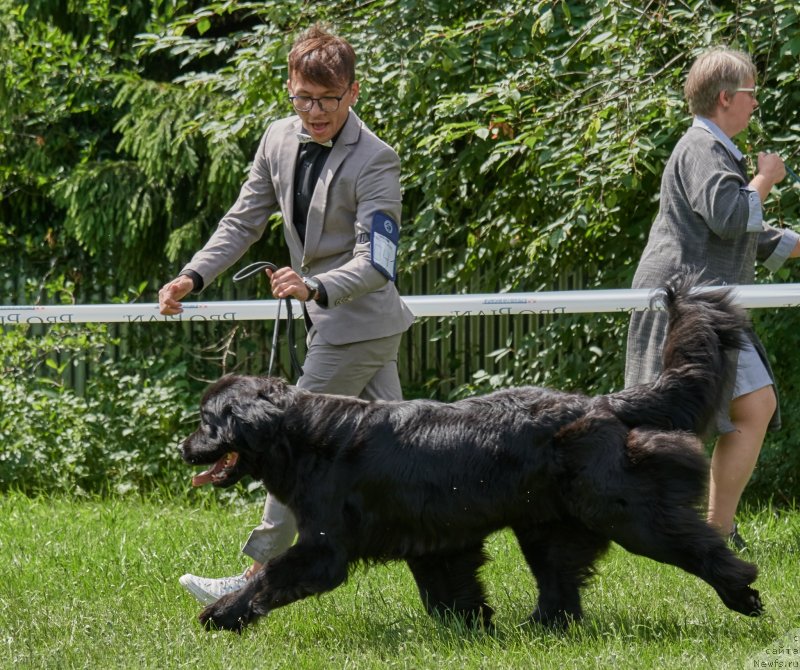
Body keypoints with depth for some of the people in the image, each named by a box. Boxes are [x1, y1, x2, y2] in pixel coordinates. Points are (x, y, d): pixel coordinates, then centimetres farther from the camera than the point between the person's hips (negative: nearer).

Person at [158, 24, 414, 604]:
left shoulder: (374, 161, -20)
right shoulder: (280, 140, 2)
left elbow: (375, 261, -26)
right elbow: (245, 221, 11)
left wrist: (316, 288, -43)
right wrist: (193, 277, -1)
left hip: (359, 321, -8)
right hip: (328, 318, 8)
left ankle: (259, 575, -3)